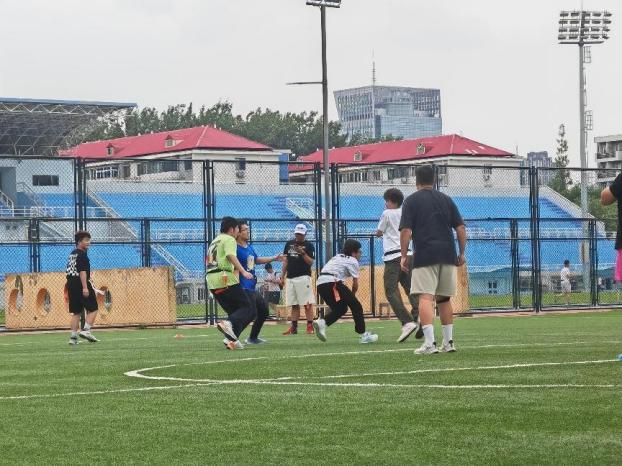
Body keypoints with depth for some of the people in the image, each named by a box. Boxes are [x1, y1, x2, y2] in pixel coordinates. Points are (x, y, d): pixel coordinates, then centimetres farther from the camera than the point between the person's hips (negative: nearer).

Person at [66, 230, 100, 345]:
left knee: (76, 312, 10)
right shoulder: (82, 254, -11)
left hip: (71, 284, 9)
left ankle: (73, 337, 6)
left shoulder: (72, 254, 18)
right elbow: (82, 272, -19)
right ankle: (86, 330, -12)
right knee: (93, 309, -1)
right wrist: (85, 287, -23)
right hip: (80, 284, -9)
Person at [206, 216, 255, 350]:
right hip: (225, 279, -9)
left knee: (233, 311, 15)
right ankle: (230, 324, -35)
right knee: (248, 309, -10)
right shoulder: (229, 240, 0)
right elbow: (231, 256, -18)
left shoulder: (214, 241, 27)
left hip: (211, 280, 9)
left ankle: (232, 339, -2)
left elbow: (207, 261, 32)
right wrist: (243, 272, -27)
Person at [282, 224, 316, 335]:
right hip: (290, 278, 5)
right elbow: (286, 261, 18)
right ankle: (294, 327, 8)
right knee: (294, 304, 7)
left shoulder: (309, 246, 0)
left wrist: (303, 253, -20)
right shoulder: (289, 244, 15)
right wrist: (283, 276, 14)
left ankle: (310, 326, -9)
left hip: (303, 277, -5)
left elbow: (311, 262, -7)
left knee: (307, 303, -9)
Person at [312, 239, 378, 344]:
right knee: (355, 305, 2)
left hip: (320, 284, 8)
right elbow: (355, 283, 3)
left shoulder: (337, 257, 29)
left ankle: (322, 322, -3)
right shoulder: (352, 261, 6)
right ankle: (363, 335, 2)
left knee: (340, 308, 20)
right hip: (332, 283, -8)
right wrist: (352, 295, 21)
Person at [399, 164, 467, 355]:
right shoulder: (446, 199, 13)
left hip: (424, 255, -4)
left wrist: (404, 256, -1)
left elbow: (405, 231, -7)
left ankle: (430, 343, -21)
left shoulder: (411, 200, 2)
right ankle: (448, 342, 18)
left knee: (425, 298, -9)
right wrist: (461, 253, 16)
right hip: (447, 255, 5)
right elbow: (461, 228, 9)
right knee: (444, 299, 15)